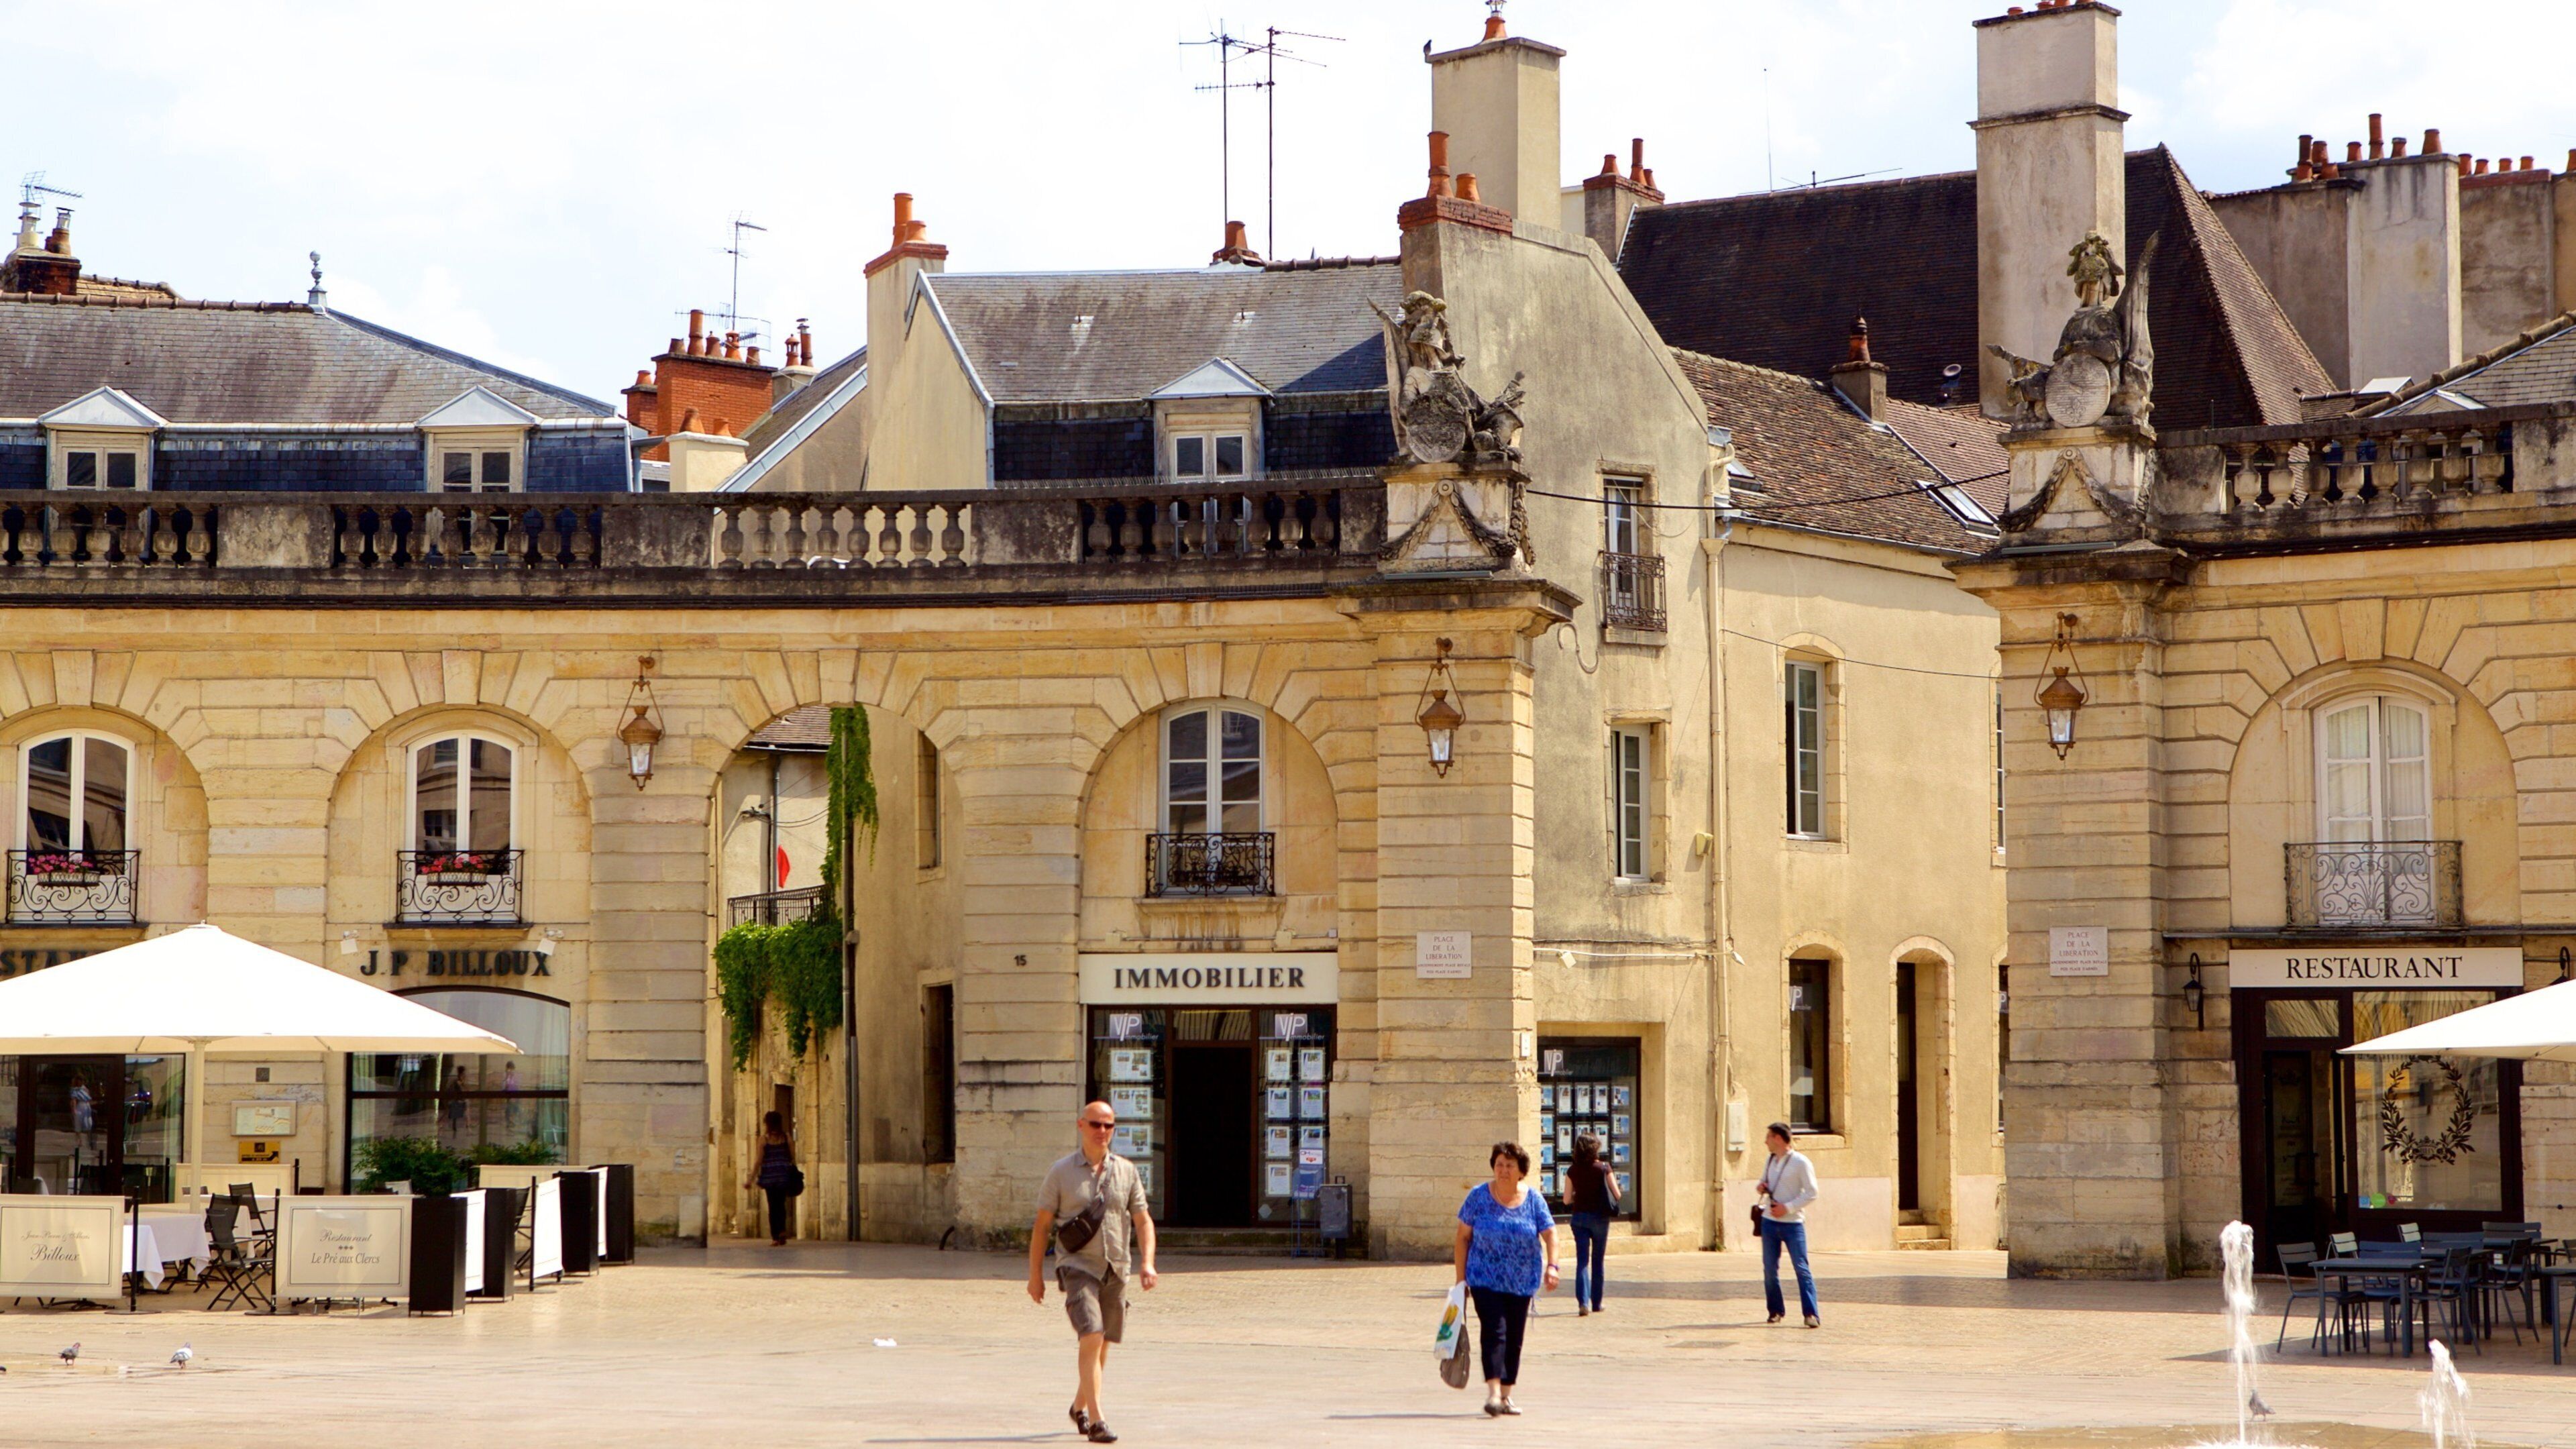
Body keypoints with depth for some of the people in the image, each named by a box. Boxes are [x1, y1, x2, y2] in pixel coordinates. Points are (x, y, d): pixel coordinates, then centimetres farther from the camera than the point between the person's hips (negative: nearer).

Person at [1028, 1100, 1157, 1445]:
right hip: (1078, 1265, -4)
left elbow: (1143, 1221, 7)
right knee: (1091, 1339, -18)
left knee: (1102, 1346, 12)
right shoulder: (1062, 1171, 0)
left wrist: (1147, 1262, -9)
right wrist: (1035, 1274, 1)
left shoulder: (1126, 1171, 7)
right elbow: (1043, 1225, 4)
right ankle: (1096, 1421, -20)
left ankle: (1080, 1406, 35)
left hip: (1116, 1268, 4)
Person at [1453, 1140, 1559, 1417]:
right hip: (1485, 1278, -3)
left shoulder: (1533, 1200, 2)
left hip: (1522, 1282, 3)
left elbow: (1549, 1233, 0)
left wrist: (1551, 1265, -17)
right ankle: (1493, 1392, -23)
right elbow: (1463, 1236, 1)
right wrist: (1461, 1277, -2)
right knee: (1494, 1331, -17)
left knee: (1515, 1337, 6)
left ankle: (1506, 1394, 16)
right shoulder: (1479, 1197, -2)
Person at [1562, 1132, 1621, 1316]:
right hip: (1599, 1217, -1)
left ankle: (1583, 1302, -16)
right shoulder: (1604, 1168, -7)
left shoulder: (1572, 1171, -2)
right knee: (1598, 1260, 12)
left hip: (1579, 1217, 1)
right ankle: (1596, 1303, 18)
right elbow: (1617, 1195, -5)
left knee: (1582, 1260, 0)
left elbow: (1567, 1199, 1)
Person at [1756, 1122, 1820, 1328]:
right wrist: (1761, 1189, 1)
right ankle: (1776, 1311, 16)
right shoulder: (1770, 1162, 12)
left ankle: (1811, 1314, -11)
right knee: (1770, 1268, 5)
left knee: (1801, 1267, -9)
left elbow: (1811, 1193, -10)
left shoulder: (1800, 1162, -8)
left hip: (1793, 1222, -6)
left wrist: (1788, 1207, -16)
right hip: (1769, 1221, 6)